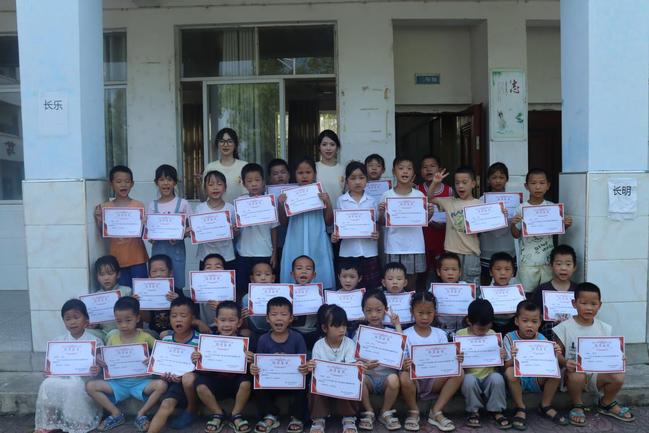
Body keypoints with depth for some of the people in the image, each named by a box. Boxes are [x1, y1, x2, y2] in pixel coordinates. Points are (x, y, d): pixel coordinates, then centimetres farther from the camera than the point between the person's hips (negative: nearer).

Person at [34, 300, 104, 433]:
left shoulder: (95, 341, -2)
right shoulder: (59, 341, 8)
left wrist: (97, 370, -27)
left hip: (84, 378, -4)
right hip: (63, 376, 4)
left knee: (74, 386, -34)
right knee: (48, 384, -24)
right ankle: (49, 422, -8)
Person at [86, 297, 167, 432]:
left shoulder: (145, 337, -5)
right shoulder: (112, 338, 3)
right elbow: (106, 361, 9)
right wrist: (100, 362, -15)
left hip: (141, 382, -3)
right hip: (118, 383, 3)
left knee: (161, 385, -29)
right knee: (90, 386, -16)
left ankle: (141, 414, -7)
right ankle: (116, 414, -2)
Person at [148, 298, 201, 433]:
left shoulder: (198, 340, -13)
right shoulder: (166, 339, 0)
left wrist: (183, 376, -26)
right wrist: (164, 374, -12)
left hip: (192, 379, -3)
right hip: (174, 381, 3)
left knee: (188, 377, -36)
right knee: (166, 405, -24)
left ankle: (191, 410, -7)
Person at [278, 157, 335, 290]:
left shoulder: (321, 194, 2)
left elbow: (329, 222, 4)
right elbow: (283, 222, 9)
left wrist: (328, 203, -10)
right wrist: (281, 204, -7)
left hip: (317, 245, 0)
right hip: (296, 245, 1)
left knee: (320, 277, 0)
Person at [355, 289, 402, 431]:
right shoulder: (360, 333, 4)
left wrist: (397, 325, -7)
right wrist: (364, 365, -24)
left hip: (386, 375, 0)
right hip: (368, 376, 0)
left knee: (393, 378, -33)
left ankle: (386, 413, -4)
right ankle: (368, 412, -5)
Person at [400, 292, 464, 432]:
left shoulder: (440, 334, 7)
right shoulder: (406, 335, -1)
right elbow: (401, 363, -7)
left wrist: (456, 360, -21)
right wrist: (403, 366, -31)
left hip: (435, 380, 3)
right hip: (414, 380, -2)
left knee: (459, 372, -22)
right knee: (403, 377, -36)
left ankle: (436, 411, -9)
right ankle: (413, 412, -5)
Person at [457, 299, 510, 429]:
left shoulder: (492, 334, 3)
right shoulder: (460, 335, -4)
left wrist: (502, 356, -12)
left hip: (488, 376, 1)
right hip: (471, 376, -1)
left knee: (497, 378, -29)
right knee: (469, 379, -33)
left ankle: (496, 411, -6)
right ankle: (474, 411, -6)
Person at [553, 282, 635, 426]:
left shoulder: (604, 328, 5)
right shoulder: (565, 328, -8)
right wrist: (565, 363, -27)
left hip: (597, 372, 4)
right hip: (574, 371, -4)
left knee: (618, 377, -22)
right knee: (577, 376, -37)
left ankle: (606, 404, 12)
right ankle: (577, 406, -2)